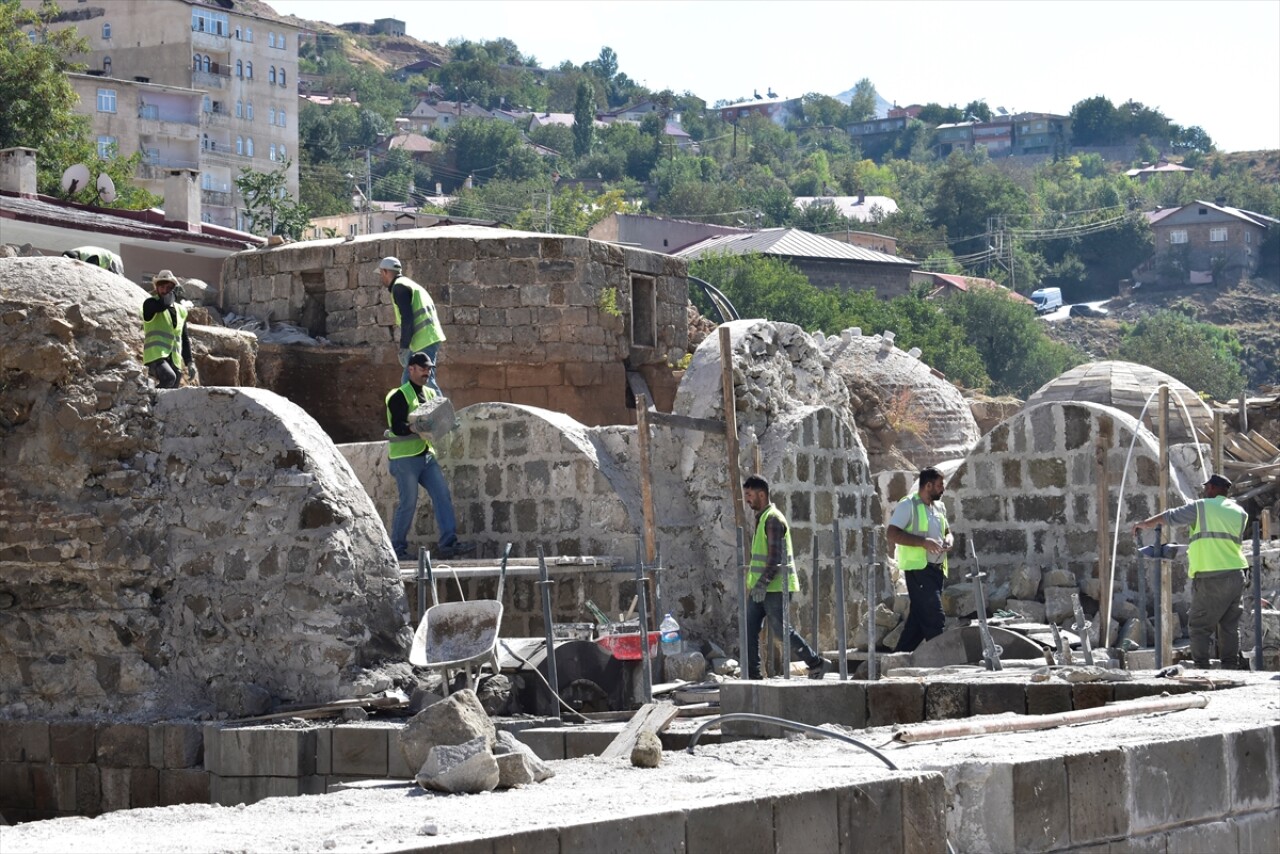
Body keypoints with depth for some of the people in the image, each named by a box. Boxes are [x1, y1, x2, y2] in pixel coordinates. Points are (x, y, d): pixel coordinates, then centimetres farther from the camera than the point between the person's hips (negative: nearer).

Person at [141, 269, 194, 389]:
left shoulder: (181, 310, 19)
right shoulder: (150, 304, 2)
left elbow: (184, 339, 24)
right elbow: (163, 304, -22)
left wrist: (189, 362, 16)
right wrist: (172, 295, -1)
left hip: (174, 361, 6)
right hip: (155, 356, -6)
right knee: (169, 377, -34)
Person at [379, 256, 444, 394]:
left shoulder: (398, 287, -7)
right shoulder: (409, 284, 24)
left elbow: (407, 318, -17)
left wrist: (404, 347, -15)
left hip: (424, 341, -10)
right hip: (429, 340, 10)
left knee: (426, 380, -13)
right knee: (407, 379, 12)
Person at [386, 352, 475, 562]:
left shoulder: (430, 394, 17)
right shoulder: (400, 396, -7)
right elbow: (397, 427, -16)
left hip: (427, 456, 7)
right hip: (405, 457, -7)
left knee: (443, 495, -5)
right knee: (408, 503, -6)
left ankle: (448, 543, -7)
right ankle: (397, 548, 6)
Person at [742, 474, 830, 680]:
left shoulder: (773, 518, -13)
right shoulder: (762, 518, 17)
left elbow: (775, 556, -20)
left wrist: (763, 582, -23)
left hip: (774, 587, -9)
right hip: (760, 587, 9)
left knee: (781, 629, -5)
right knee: (749, 629, 3)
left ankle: (816, 664, 6)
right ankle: (752, 675, 4)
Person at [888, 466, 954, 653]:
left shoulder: (939, 507, 16)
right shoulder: (908, 505, -8)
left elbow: (947, 531, 28)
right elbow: (893, 534, -15)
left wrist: (949, 540, 3)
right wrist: (923, 542, -23)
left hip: (936, 568, 8)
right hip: (918, 568, -8)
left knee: (919, 616, 9)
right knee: (934, 617, -11)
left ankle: (900, 655, 15)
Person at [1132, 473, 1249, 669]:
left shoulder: (1201, 507, -2)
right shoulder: (1240, 512, 12)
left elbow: (1168, 517, 5)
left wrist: (1143, 524, 21)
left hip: (1210, 577, -5)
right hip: (1236, 575, 5)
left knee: (1199, 626, -1)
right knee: (1229, 626, 10)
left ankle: (1201, 668, -10)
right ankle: (1230, 669, 8)